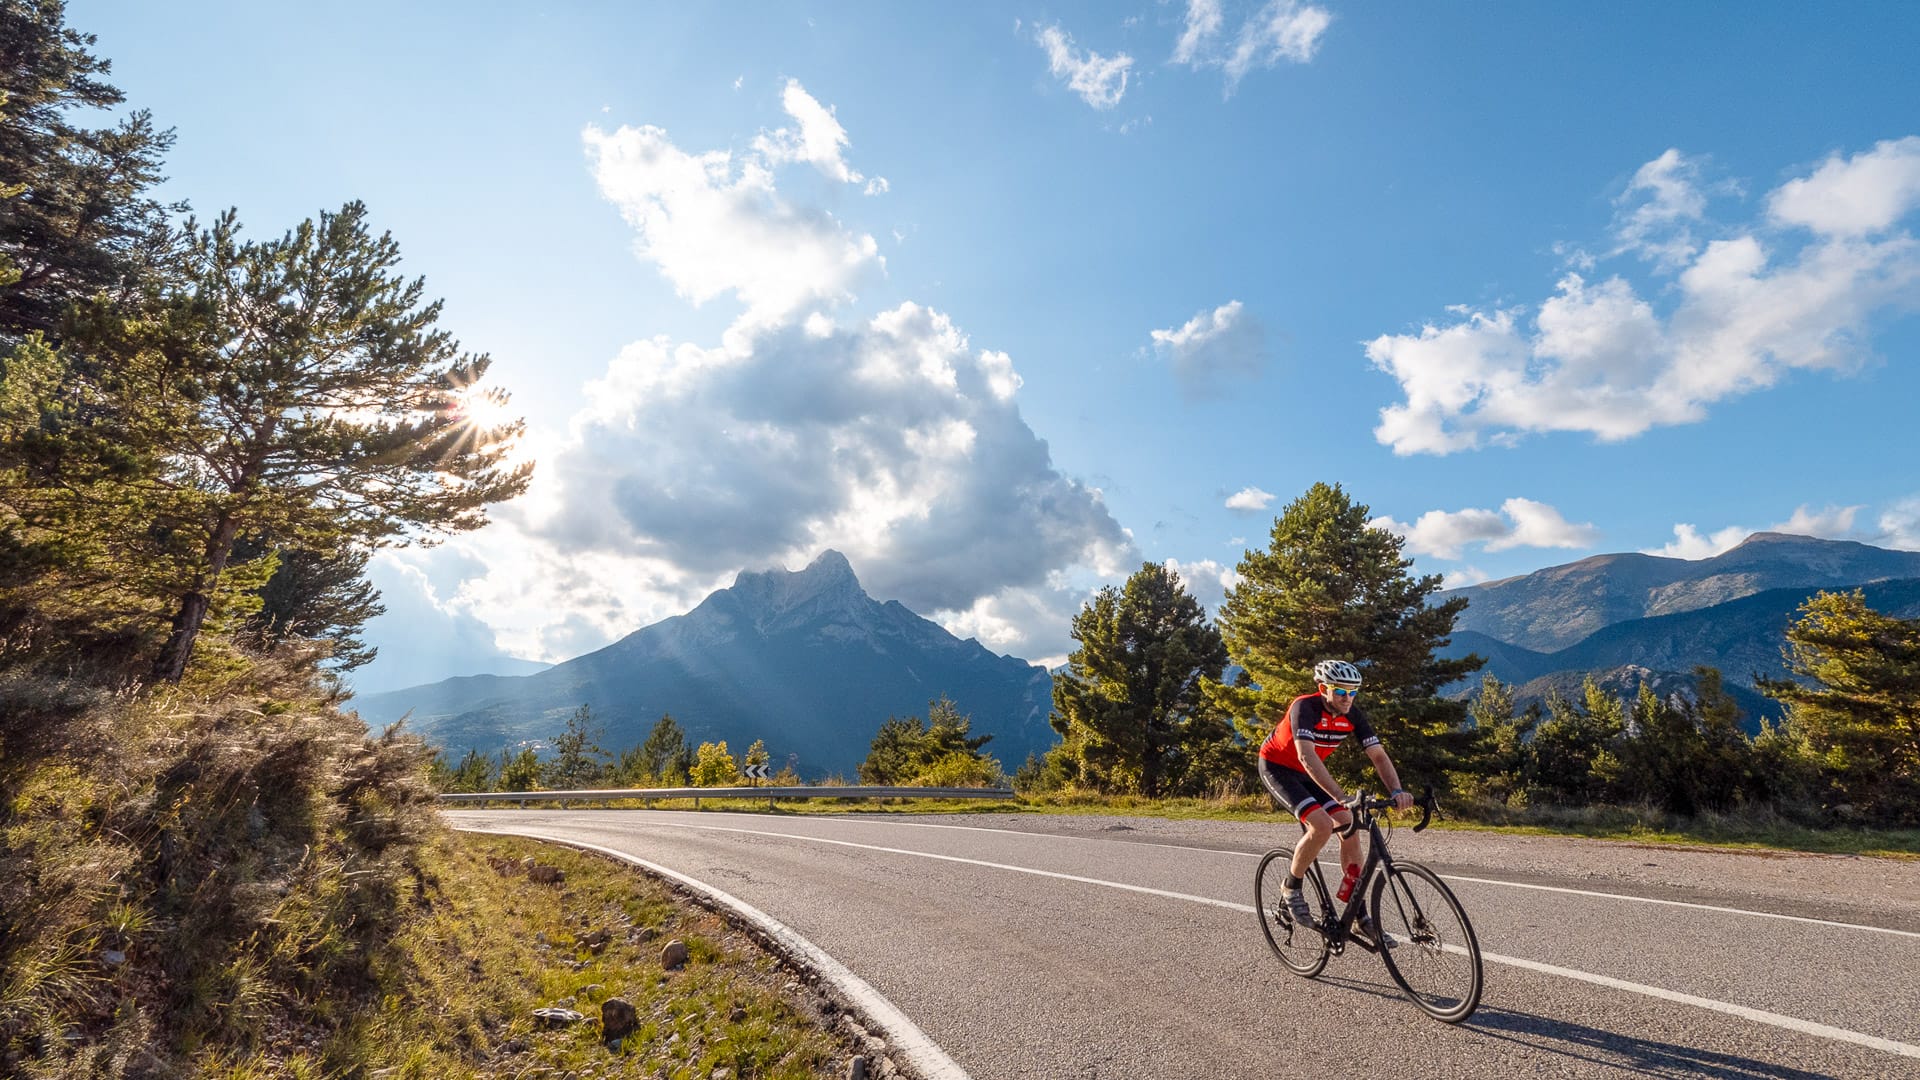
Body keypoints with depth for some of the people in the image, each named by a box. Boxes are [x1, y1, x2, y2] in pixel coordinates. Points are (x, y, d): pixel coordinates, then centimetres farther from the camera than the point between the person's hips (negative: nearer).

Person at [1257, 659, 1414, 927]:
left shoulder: (1352, 714, -11)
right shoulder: (1305, 707, -31)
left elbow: (1379, 755, -14)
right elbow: (1306, 756, -42)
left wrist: (1397, 791, -32)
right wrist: (1342, 797, -50)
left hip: (1307, 772, 7)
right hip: (1276, 767, -7)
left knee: (1348, 826, -4)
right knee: (1322, 825, -24)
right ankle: (1291, 888, -1)